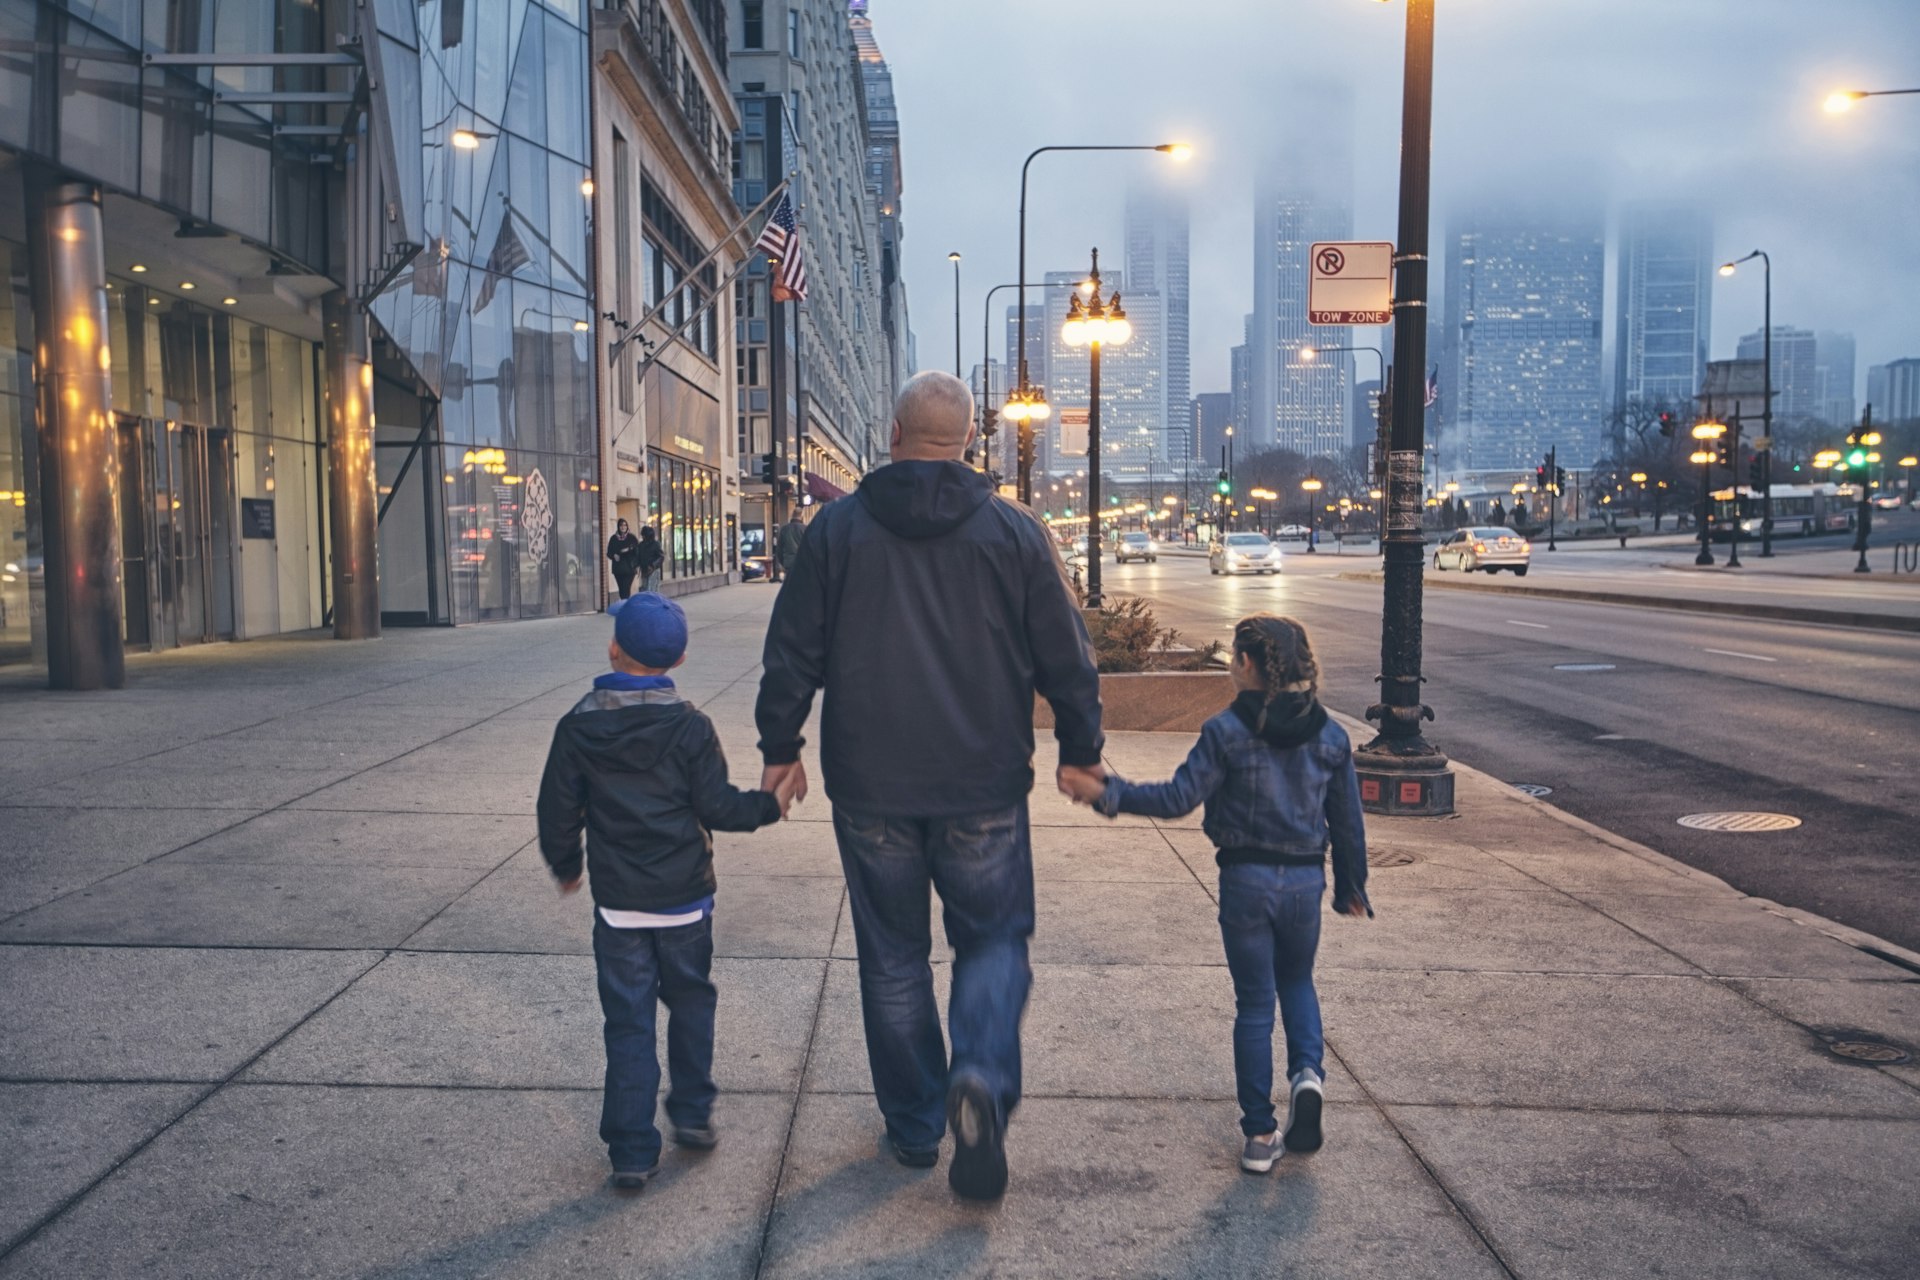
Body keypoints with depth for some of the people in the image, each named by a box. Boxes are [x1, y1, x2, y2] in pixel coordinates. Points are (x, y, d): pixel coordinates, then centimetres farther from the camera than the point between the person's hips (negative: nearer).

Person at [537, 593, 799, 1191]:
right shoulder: (691, 727, -10)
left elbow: (558, 810, 0)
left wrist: (564, 866, 18)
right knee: (690, 1000, 21)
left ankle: (632, 1152, 7)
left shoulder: (578, 727, -5)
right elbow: (716, 806, -9)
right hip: (685, 896, 0)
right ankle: (692, 1113, 27)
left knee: (629, 1023, 6)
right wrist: (771, 804, 8)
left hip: (618, 901, 1)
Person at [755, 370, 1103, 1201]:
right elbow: (1065, 657, 1)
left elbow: (793, 651, 1)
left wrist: (779, 746, 12)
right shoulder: (1015, 532, -3)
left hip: (871, 788, 1)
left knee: (892, 957, 13)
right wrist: (1081, 751, 14)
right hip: (983, 790, 0)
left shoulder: (838, 528, -2)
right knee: (994, 938, 14)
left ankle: (914, 1126, 22)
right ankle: (981, 1079, -11)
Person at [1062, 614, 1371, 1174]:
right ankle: (1307, 1072, 0)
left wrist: (1106, 793, -9)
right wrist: (1351, 885, 19)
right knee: (1297, 981, 25)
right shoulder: (1330, 736, 1)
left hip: (1245, 880, -3)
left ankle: (1259, 1134, 10)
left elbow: (1178, 798, -14)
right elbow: (1348, 820, 7)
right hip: (1305, 879, 3)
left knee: (1254, 1003, 7)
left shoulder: (1226, 731, -11)